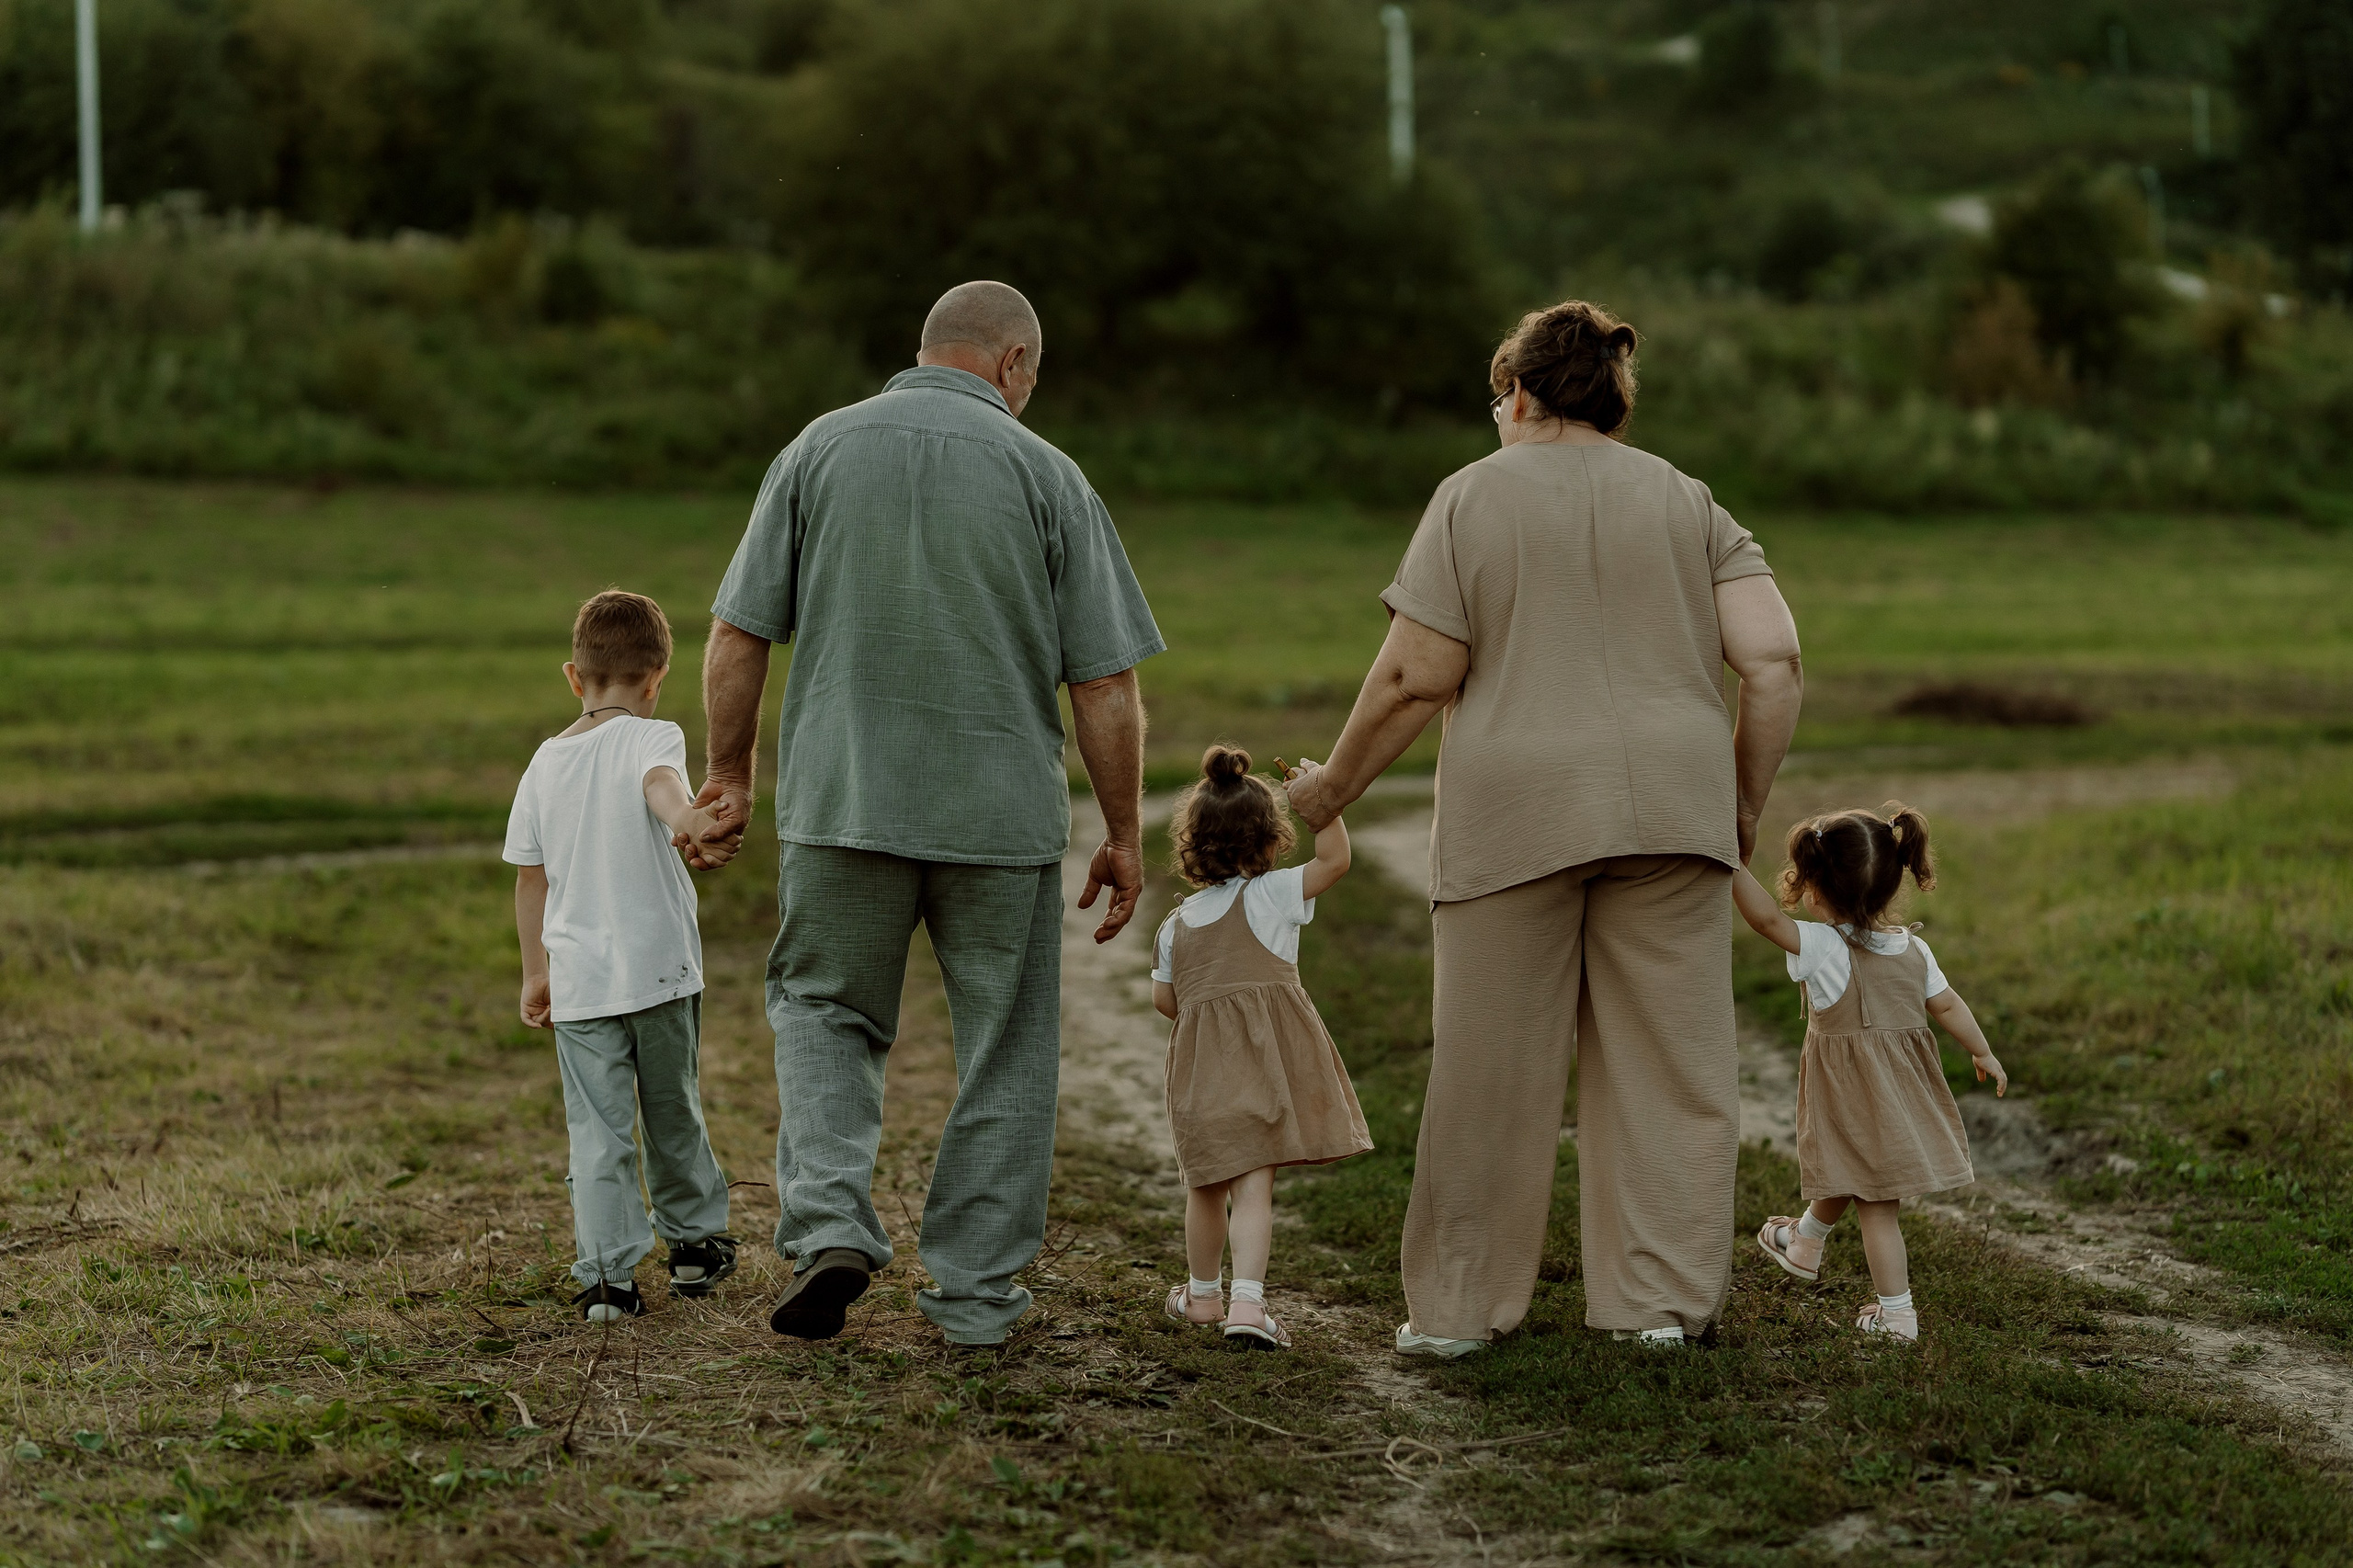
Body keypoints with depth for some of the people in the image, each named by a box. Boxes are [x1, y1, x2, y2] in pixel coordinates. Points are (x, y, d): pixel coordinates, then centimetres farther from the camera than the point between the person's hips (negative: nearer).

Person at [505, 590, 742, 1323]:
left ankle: (607, 1276, -4)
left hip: (579, 980, 2)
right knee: (674, 1113, 16)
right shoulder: (652, 737, -5)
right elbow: (658, 782, -30)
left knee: (598, 1129, 2)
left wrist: (536, 973, 22)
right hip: (660, 969, -2)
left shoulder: (544, 764, 8)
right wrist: (686, 819, -52)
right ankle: (695, 1241, 31)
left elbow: (529, 879, 12)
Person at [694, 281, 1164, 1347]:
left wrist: (730, 771, 15)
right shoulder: (1044, 476, -3)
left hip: (842, 799, 1)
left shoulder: (819, 450, 1)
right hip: (1003, 814, -1)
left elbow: (737, 636, 1)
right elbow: (1105, 685, -4)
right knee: (1003, 1053, 12)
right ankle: (975, 1289, 17)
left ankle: (828, 1224, 0)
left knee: (824, 1009, 19)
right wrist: (1125, 836, 5)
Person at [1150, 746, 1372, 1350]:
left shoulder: (1176, 924, 16)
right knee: (1254, 1183, -7)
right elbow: (1335, 860, -2)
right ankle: (1247, 1301, -16)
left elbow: (1163, 998, 18)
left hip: (1201, 1058, 4)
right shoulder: (1270, 894, 1)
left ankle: (1203, 1293, 31)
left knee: (1207, 1187, 16)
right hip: (1268, 1049, -4)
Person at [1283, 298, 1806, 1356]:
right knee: (1666, 1059, 8)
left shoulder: (1472, 497, 2)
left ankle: (1459, 1306, 11)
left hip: (1515, 813, -2)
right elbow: (1773, 661, 1)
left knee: (1491, 1065, 4)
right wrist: (1744, 805, 11)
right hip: (1667, 811, 2)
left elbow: (1417, 678, -4)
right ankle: (1663, 1300, 10)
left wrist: (1335, 784, 8)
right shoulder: (1689, 506, 10)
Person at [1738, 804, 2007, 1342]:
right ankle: (1804, 1243, 51)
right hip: (1905, 1093, 6)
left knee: (1875, 1206, 3)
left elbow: (1767, 917, -31)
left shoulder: (1824, 948, -20)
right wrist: (1984, 1054, 19)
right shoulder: (1914, 950, -1)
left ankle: (1896, 1313, 7)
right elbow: (1947, 1005, 6)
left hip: (1854, 1102, -6)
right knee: (1844, 1178, 28)